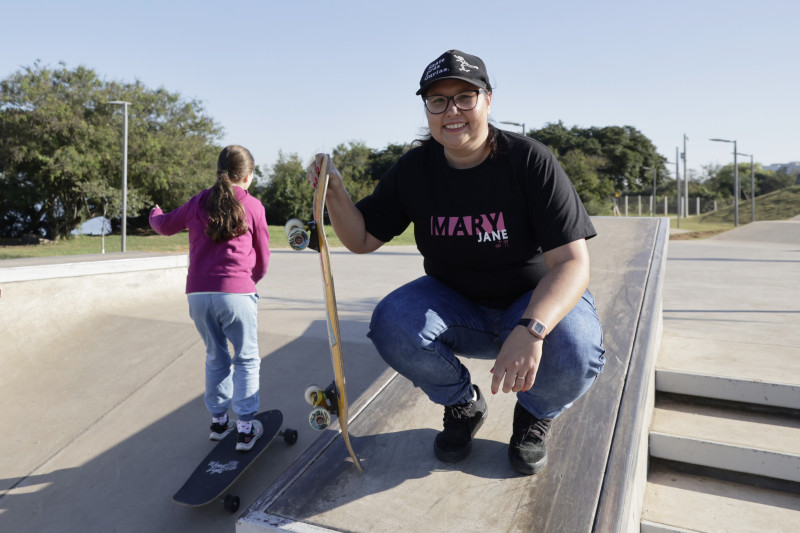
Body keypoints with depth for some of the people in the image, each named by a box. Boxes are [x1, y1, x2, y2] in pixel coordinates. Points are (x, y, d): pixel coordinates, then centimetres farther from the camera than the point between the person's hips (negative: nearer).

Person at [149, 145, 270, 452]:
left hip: (198, 294, 4)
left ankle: (218, 421, 29)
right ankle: (246, 428, 8)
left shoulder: (199, 202, 11)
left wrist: (155, 214, 50)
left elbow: (165, 226, 27)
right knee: (246, 359, 7)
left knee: (216, 357, 19)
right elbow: (263, 259, 9)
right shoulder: (253, 206, 3)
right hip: (236, 293, -4)